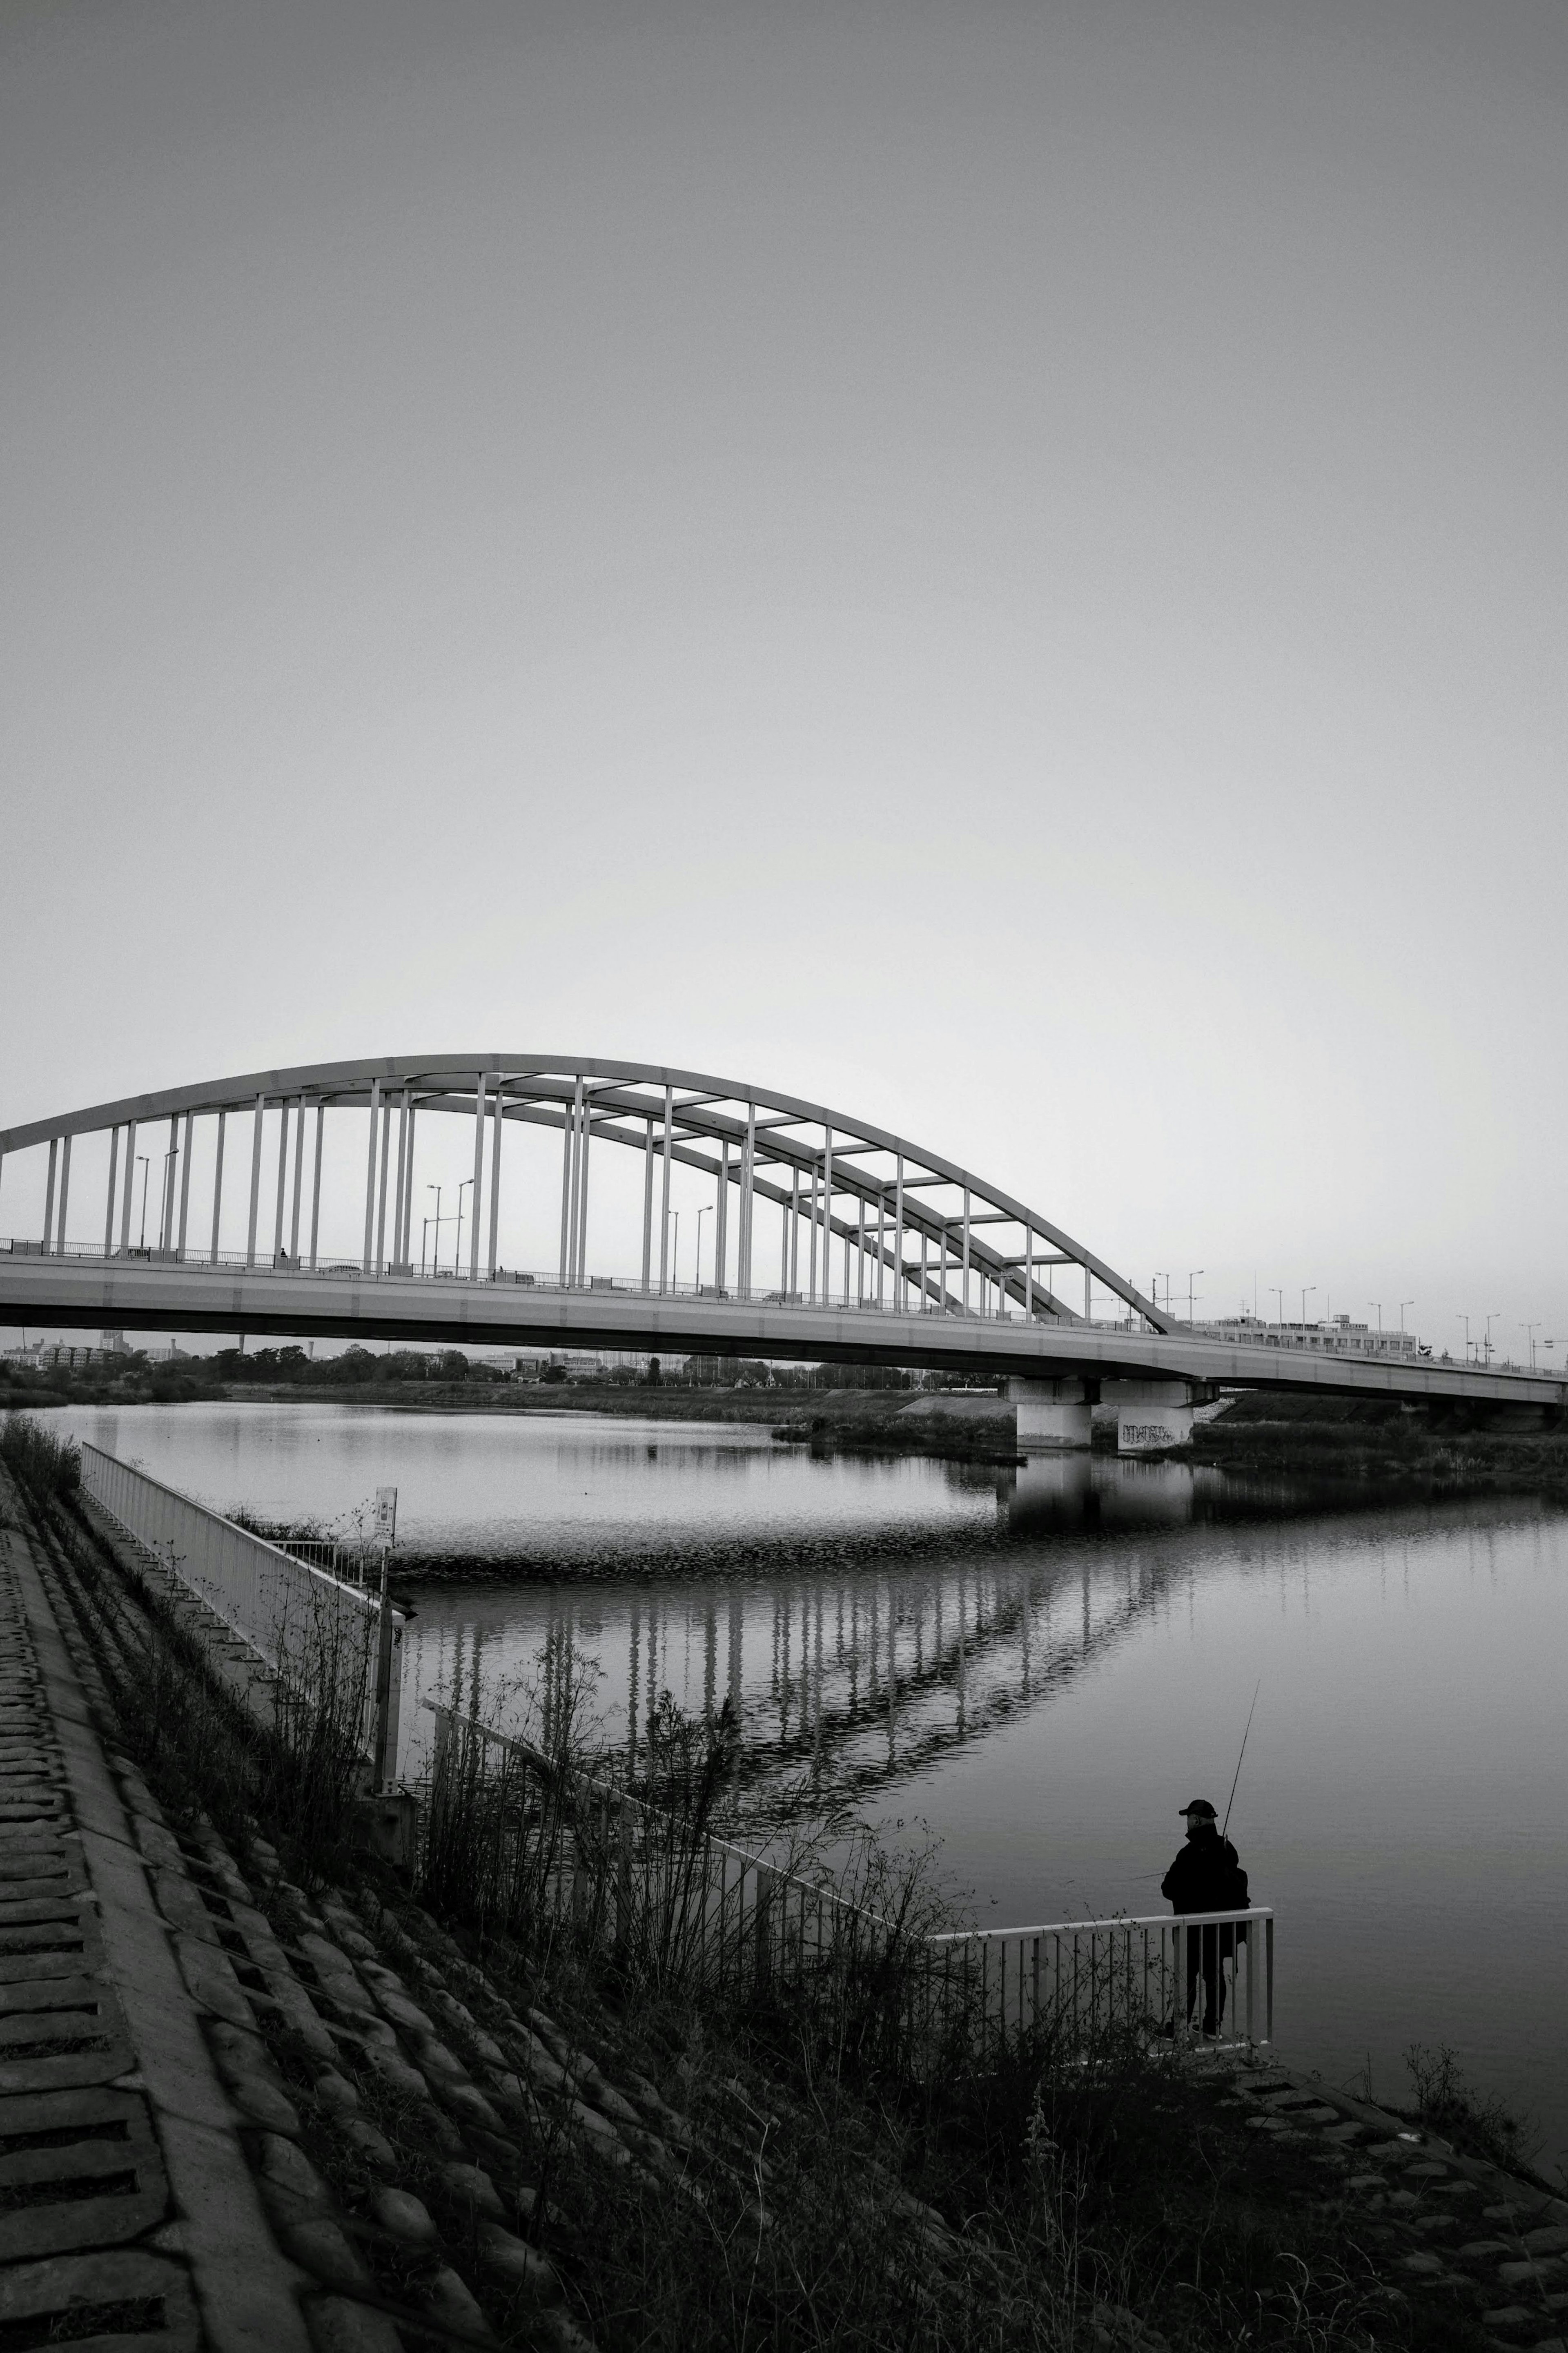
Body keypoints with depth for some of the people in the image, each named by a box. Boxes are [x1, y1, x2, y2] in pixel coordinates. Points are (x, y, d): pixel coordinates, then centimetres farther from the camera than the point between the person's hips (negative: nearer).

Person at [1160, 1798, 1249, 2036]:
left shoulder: (1191, 1854, -22)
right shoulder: (1227, 1849, 0)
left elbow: (1169, 1889, -19)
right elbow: (1235, 1880, 13)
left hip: (1195, 1928, -6)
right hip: (1222, 1926, 6)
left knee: (1188, 1975, 3)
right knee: (1214, 1973, 15)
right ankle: (1213, 2024, 22)